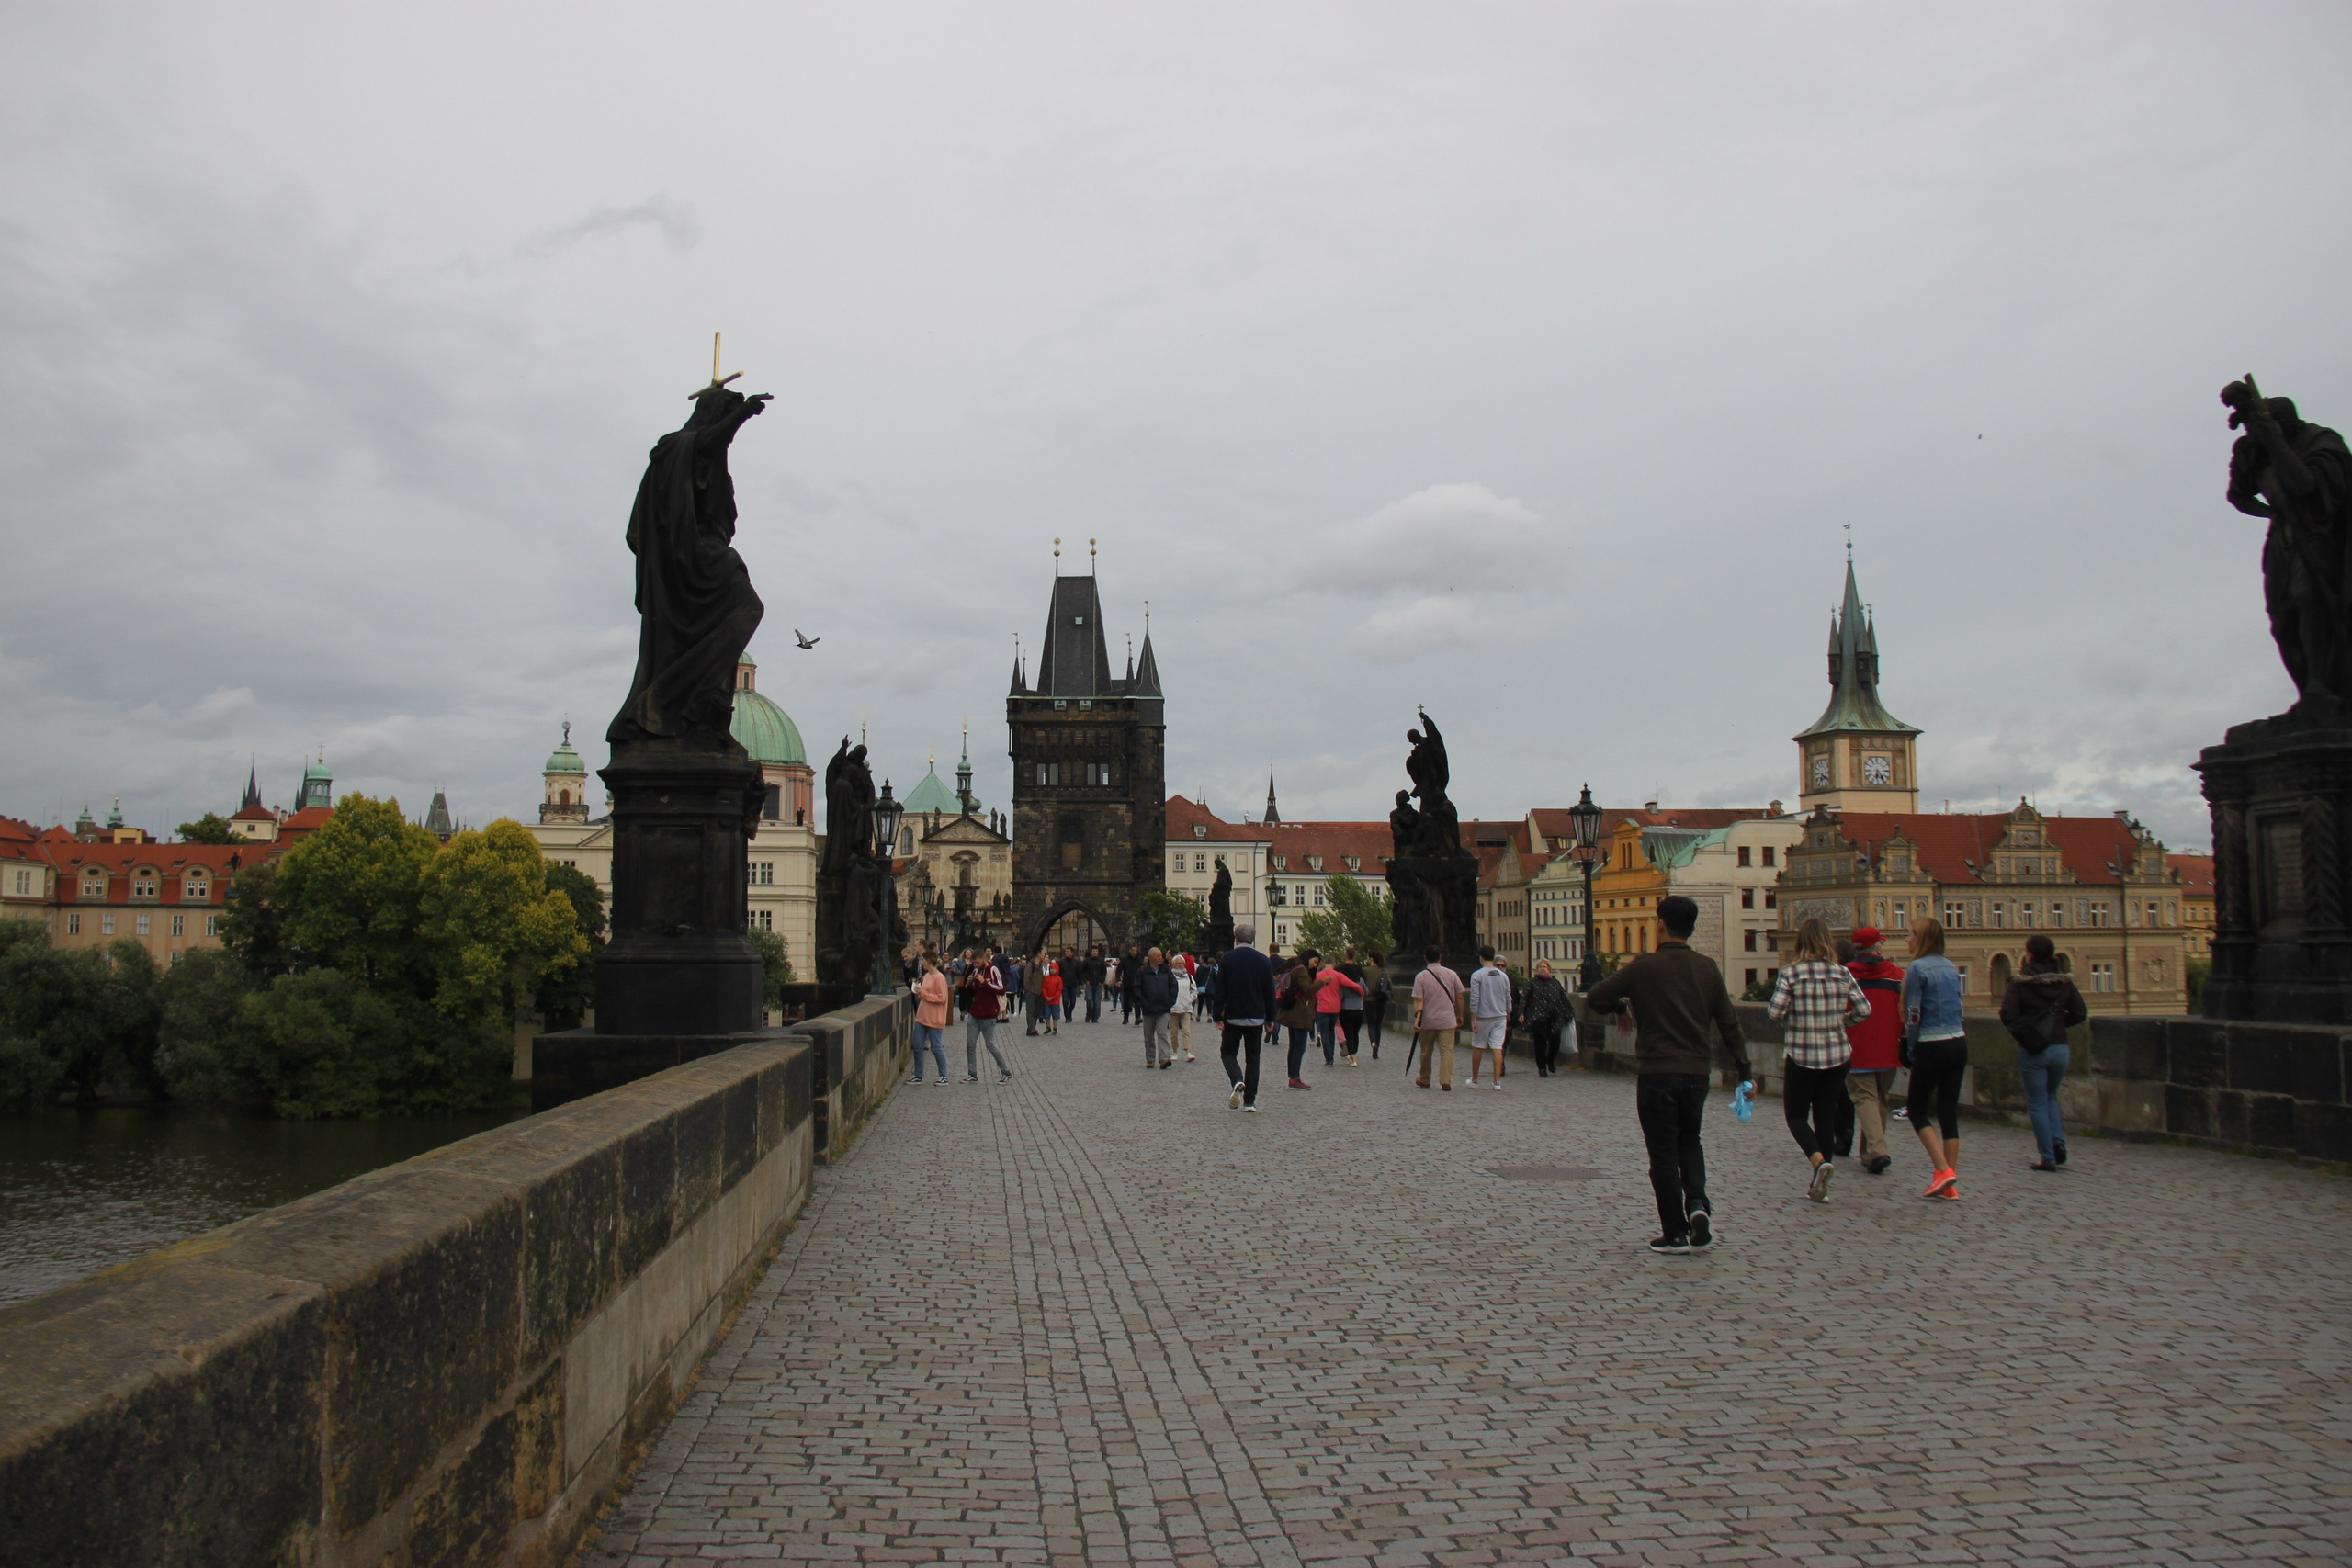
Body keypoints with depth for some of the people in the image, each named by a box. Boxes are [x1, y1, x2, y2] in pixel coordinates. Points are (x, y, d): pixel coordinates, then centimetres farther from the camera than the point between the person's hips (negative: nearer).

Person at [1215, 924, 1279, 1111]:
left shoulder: (1226, 959, -6)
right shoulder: (1264, 961, 0)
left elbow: (1220, 991, -6)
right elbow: (1270, 993, 4)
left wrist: (1218, 1016, -1)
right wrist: (1270, 1018, 11)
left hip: (1233, 1017, -2)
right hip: (1256, 1018, 2)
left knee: (1228, 1052, 12)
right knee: (1252, 1058, 8)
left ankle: (1237, 1081, -17)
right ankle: (1249, 1101, 5)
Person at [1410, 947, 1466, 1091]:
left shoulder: (1421, 977, -5)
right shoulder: (1451, 974, 1)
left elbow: (1418, 1001, -11)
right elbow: (1459, 998, 6)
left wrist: (1417, 1018, -13)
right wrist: (1459, 1016, 17)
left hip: (1427, 1021, 0)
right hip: (1448, 1020, 0)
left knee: (1426, 1052, 13)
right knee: (1447, 1051, -2)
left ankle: (1424, 1080, 25)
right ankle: (1446, 1081, -13)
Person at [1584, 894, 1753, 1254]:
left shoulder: (1645, 967, -10)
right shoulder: (1707, 968, 2)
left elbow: (1595, 999, -4)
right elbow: (1728, 1023, 5)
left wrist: (1623, 1004, 17)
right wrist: (1744, 1070, 12)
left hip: (1657, 1073, -4)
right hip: (1697, 1072, 4)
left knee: (1664, 1153, 5)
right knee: (1689, 1141, 22)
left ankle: (1676, 1233, 7)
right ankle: (1697, 1202, -1)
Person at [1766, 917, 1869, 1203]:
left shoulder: (1791, 973, -11)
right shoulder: (1842, 973, -1)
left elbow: (1776, 1011, -19)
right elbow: (1864, 1010, 0)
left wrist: (1768, 1006, 3)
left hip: (1801, 1056, -3)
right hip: (1837, 1055, 3)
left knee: (1796, 1114, 10)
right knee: (1826, 1115, 12)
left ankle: (1819, 1161, -17)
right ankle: (1820, 1185, 13)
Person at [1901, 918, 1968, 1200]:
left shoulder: (1917, 968, -11)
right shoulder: (1951, 967, 11)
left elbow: (1914, 1014, -11)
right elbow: (1956, 1006, 14)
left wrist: (1912, 1046, 2)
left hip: (1933, 1047, -6)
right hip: (1958, 1043, 7)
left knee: (1917, 1109, 7)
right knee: (1949, 1111, 9)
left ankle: (1943, 1170, -7)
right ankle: (1950, 1185, 9)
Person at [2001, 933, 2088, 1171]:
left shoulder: (2021, 982, -10)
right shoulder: (2064, 981, 1)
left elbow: (2007, 1015, -18)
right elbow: (2080, 1013, 2)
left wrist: (2021, 1033, 0)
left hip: (2032, 1050, -4)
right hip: (2060, 1048, 4)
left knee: (2037, 1103, 6)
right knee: (2050, 1097, 24)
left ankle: (2048, 1158, 6)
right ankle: (2058, 1141, 5)